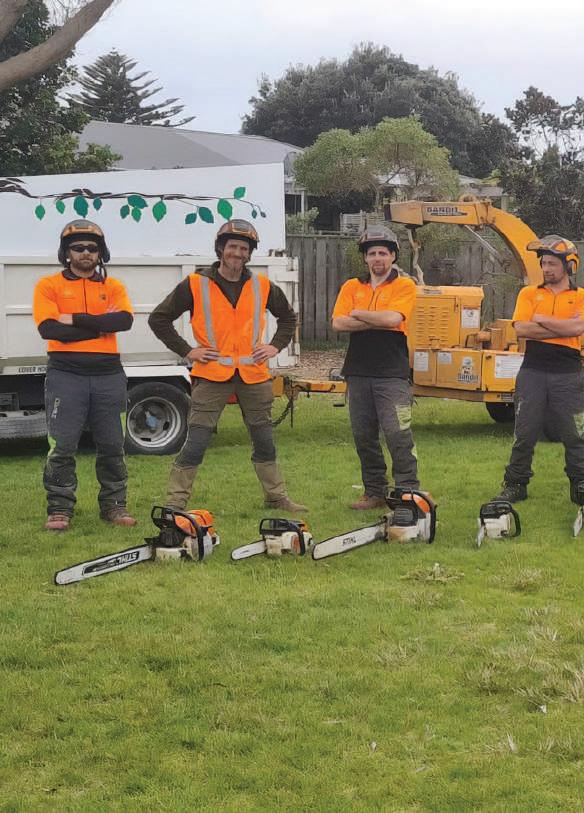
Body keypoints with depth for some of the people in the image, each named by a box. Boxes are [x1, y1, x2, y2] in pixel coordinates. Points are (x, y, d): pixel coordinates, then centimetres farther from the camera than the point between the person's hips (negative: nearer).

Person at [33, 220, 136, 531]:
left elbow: (124, 319, -9)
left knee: (112, 446, 7)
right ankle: (59, 509, 3)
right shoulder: (49, 286, 3)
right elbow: (49, 328, -12)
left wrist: (75, 320, -13)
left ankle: (114, 505, 17)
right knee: (62, 447, -4)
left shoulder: (113, 287, 10)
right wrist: (100, 326, -8)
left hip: (108, 375, 3)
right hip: (65, 374, -2)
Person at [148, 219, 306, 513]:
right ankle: (175, 503, -3)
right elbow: (159, 318, 2)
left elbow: (288, 316, 25)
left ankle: (276, 497, 27)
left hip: (254, 375, 3)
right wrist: (186, 350, -3)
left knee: (264, 441, 13)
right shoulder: (195, 285, -2)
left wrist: (276, 346, 10)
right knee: (195, 443, -7)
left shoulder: (262, 286, 8)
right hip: (212, 374, -3)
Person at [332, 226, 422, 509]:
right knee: (364, 436, 9)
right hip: (358, 372, 5)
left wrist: (358, 314, -4)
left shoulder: (404, 286, 1)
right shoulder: (352, 287, 11)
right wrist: (379, 322, -10)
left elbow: (393, 318, -17)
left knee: (398, 434, -12)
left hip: (392, 373, -4)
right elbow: (338, 323, -4)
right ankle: (374, 492, 19)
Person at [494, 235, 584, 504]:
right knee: (524, 433, 5)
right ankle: (515, 485, 14)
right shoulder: (529, 293, 8)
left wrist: (540, 319, -7)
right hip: (533, 372, 1)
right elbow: (521, 329, -8)